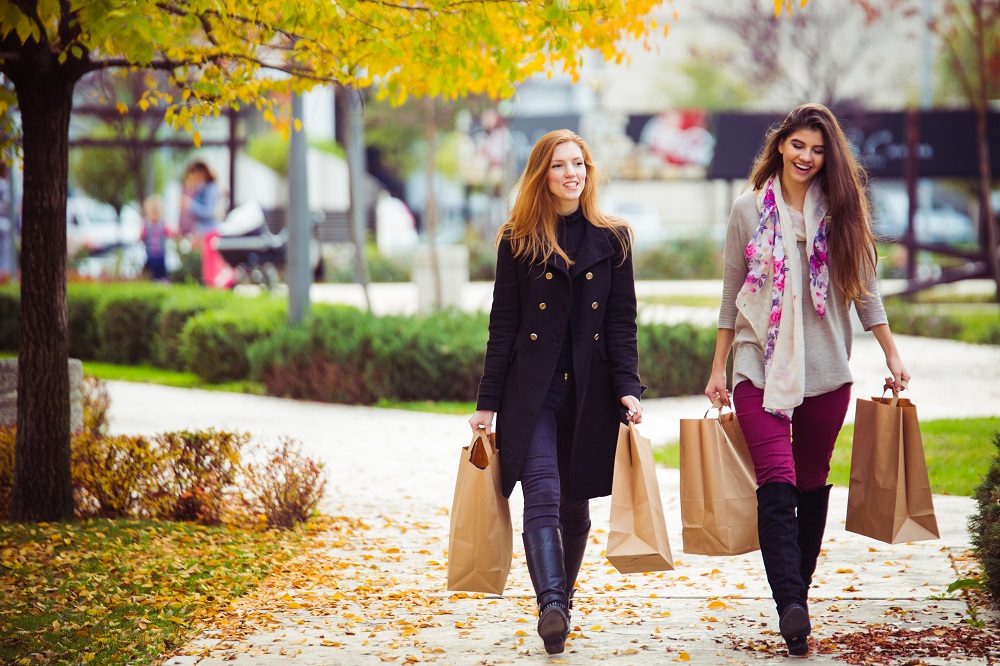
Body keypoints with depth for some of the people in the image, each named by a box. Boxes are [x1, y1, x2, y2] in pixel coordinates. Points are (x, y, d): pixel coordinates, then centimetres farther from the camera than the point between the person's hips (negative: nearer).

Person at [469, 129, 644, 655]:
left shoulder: (613, 239, 9)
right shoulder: (518, 241, 5)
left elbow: (622, 322, 6)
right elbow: (502, 326, 4)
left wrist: (628, 388, -5)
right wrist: (487, 402, 0)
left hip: (590, 389, 2)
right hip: (532, 389, -2)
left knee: (575, 502, 8)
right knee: (543, 495, -16)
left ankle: (562, 597, 25)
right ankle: (551, 608, -26)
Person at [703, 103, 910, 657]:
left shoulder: (841, 211, 5)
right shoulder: (750, 209, 4)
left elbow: (865, 289, 11)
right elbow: (731, 294, 9)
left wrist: (891, 354, 8)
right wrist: (719, 368, 8)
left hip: (826, 371, 2)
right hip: (761, 367, -2)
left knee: (812, 486, 8)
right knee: (777, 483, -15)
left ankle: (797, 594, 20)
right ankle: (792, 606, -24)